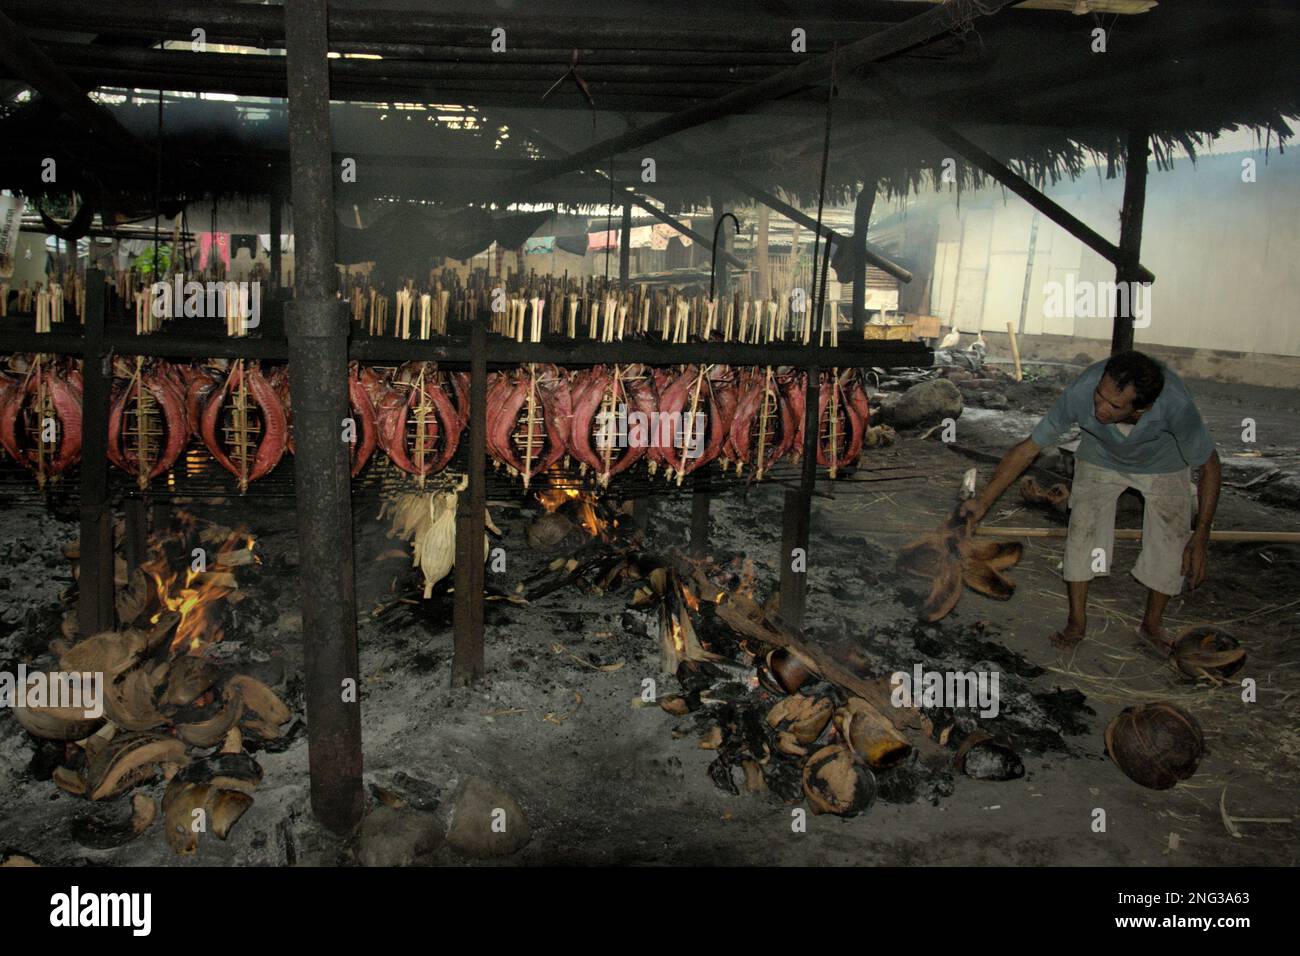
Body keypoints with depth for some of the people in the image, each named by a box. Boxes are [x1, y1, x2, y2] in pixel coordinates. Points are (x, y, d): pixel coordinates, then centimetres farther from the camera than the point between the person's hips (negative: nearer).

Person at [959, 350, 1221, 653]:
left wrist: (1200, 538, -23)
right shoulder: (1081, 393, -40)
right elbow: (1028, 449, -27)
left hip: (1163, 464, 0)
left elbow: (1210, 466, -23)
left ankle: (1151, 624, 18)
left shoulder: (1175, 404, -41)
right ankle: (1077, 622, 6)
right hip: (1101, 459, 0)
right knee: (1082, 529, -13)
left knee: (1172, 541, -7)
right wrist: (983, 501, -30)